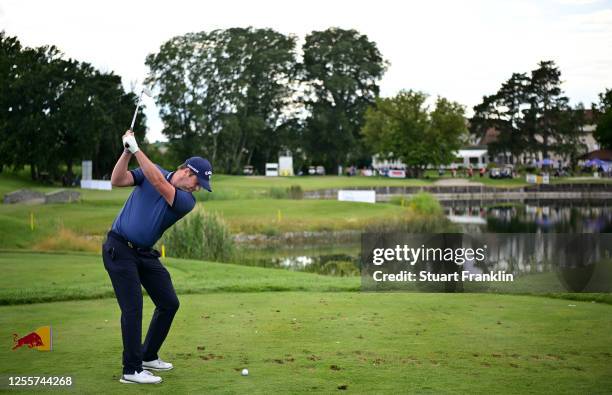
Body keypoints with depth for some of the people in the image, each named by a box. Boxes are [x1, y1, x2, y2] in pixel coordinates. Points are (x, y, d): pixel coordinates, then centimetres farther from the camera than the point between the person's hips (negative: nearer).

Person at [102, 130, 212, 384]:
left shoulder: (187, 201, -6)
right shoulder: (153, 171, -3)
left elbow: (159, 184, -23)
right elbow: (117, 181, -13)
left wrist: (137, 149, -28)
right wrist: (127, 151, -26)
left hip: (145, 253, 5)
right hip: (119, 248, -5)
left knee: (169, 303, 6)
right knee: (132, 307, -12)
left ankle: (148, 355, 24)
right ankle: (132, 370, -7)